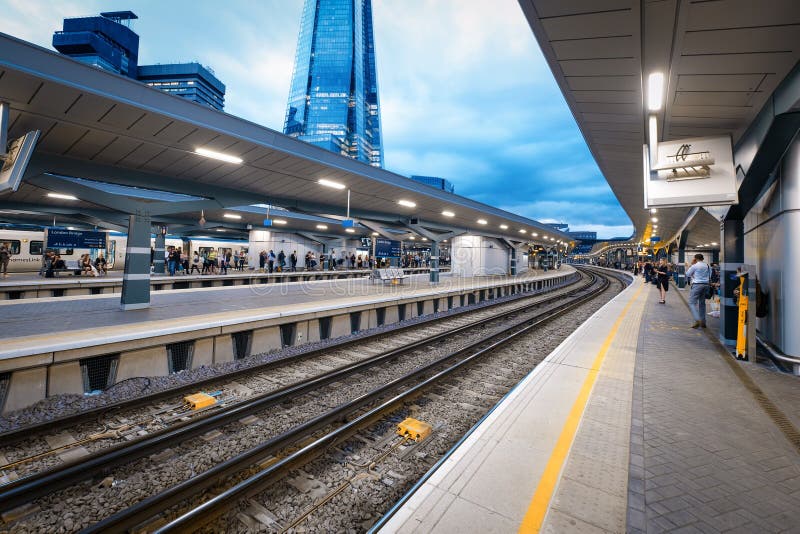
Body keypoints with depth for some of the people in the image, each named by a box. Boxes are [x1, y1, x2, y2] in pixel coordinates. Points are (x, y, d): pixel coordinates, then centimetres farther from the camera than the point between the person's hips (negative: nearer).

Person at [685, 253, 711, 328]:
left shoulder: (695, 266, -10)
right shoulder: (707, 266, 8)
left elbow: (687, 274, 1)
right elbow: (709, 276, 12)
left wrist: (691, 264, 3)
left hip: (697, 285, -7)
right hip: (705, 284, 7)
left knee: (692, 303, -6)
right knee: (702, 303, 15)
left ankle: (698, 320, -19)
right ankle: (703, 322, 20)